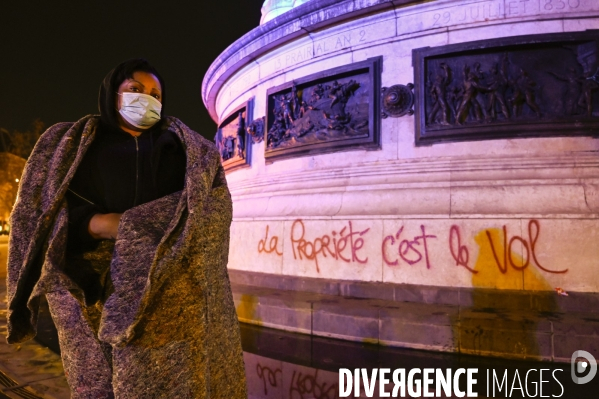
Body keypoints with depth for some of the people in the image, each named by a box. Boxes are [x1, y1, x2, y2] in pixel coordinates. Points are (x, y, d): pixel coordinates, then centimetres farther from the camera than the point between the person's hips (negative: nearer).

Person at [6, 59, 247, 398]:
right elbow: (43, 211, 4)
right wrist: (97, 224, -16)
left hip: (173, 282, 0)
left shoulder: (183, 146, 16)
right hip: (96, 285, 1)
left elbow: (216, 202, -1)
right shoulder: (74, 144, 17)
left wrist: (151, 226, -16)